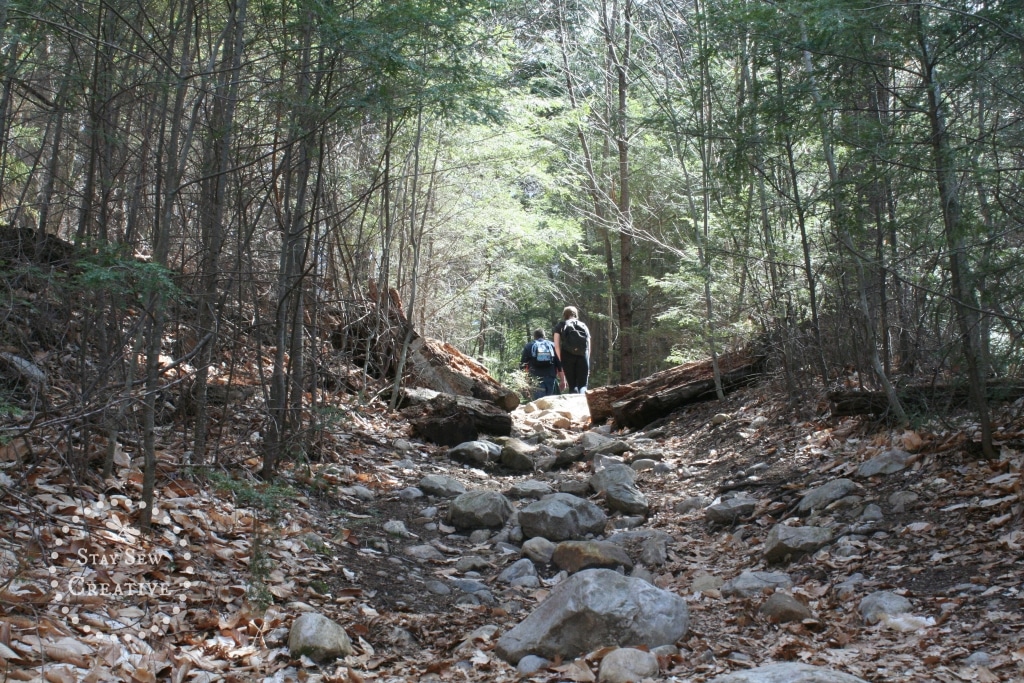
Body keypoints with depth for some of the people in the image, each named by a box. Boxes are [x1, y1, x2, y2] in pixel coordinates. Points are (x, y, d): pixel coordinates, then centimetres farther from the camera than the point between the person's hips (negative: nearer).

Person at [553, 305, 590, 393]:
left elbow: (557, 346, 6)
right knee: (583, 385, 2)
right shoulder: (583, 326, 25)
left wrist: (561, 361, 7)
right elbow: (589, 347, 18)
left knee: (572, 385, 5)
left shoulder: (560, 326, 20)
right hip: (583, 354, 1)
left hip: (568, 354, -1)